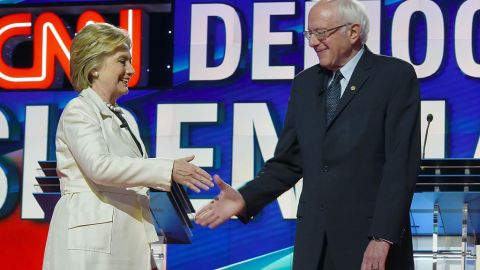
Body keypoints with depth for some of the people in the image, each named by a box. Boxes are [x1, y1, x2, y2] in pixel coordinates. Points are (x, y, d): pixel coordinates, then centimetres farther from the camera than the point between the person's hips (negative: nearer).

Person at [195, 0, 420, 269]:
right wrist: (244, 199, -4)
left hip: (370, 235, -5)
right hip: (314, 239, 5)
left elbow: (401, 163, -10)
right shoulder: (305, 83, 13)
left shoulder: (396, 76, -3)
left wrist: (383, 238, -17)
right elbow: (288, 161, 13)